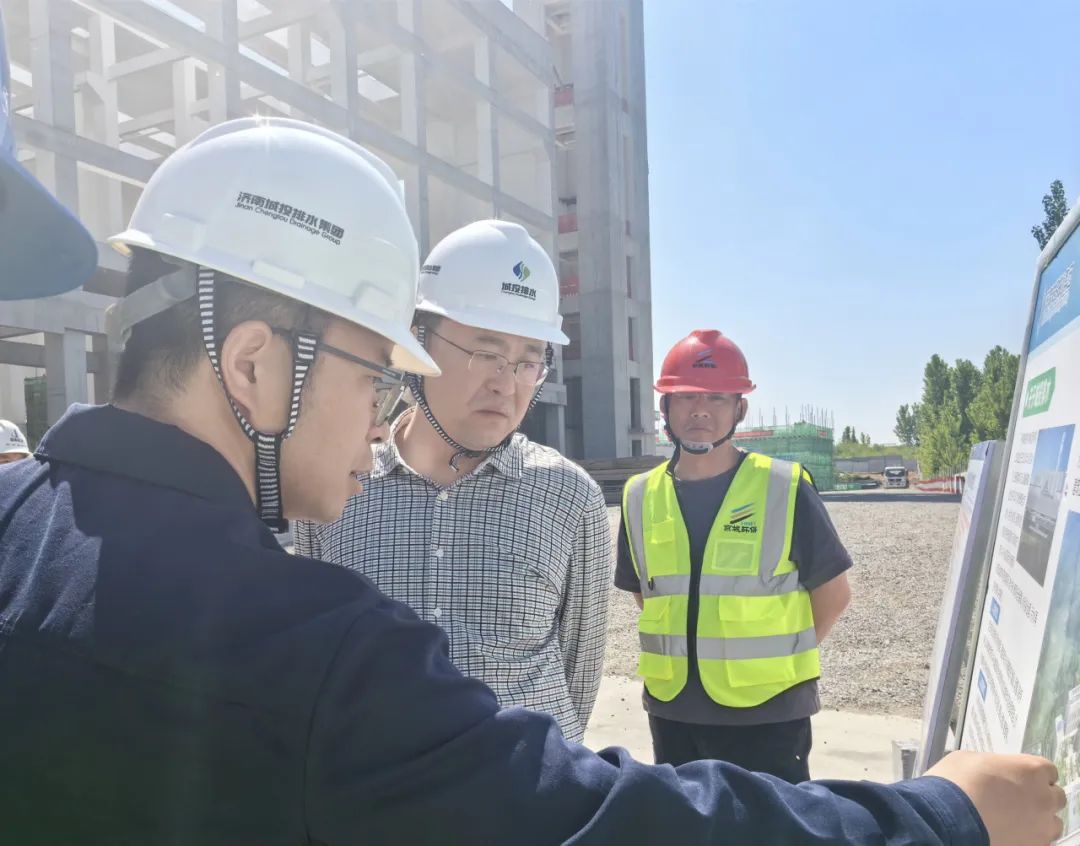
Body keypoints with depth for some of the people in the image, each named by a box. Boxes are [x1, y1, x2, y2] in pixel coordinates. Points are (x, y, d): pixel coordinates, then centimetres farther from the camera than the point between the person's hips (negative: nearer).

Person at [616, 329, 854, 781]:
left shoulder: (784, 488, -10)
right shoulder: (640, 496, 1)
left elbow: (833, 592, -1)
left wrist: (778, 659, -1)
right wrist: (686, 652, 7)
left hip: (765, 711, -4)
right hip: (672, 708, 4)